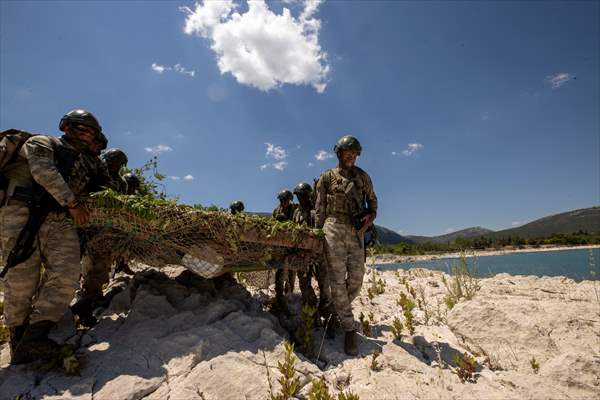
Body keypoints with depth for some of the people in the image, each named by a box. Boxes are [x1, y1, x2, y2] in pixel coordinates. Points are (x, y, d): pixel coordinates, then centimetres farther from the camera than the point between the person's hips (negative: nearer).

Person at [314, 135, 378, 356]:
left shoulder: (363, 176, 14)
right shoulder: (327, 177, 6)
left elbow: (372, 200, 19)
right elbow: (319, 209, 6)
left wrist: (371, 215, -3)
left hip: (356, 231, 3)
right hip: (334, 228, -3)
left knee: (356, 278, 4)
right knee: (337, 278, -5)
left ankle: (339, 309, 31)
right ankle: (350, 329, 2)